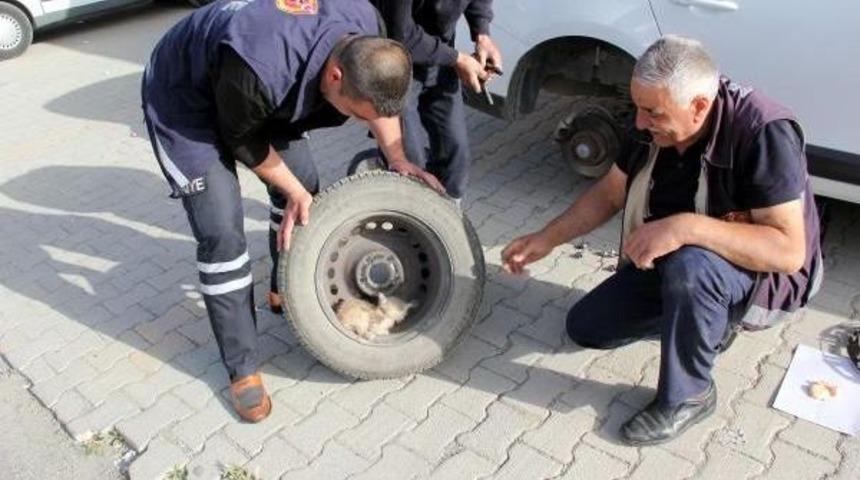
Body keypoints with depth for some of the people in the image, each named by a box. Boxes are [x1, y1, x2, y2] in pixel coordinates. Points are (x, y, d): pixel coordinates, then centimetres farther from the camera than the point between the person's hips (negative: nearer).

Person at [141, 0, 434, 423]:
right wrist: (291, 191, -15)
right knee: (221, 232, -13)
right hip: (182, 101, -7)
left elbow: (379, 96, -2)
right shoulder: (261, 70, -44)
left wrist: (397, 158, -8)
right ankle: (241, 368, 2)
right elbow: (242, 141, -22)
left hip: (265, 93, 7)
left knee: (305, 184, 9)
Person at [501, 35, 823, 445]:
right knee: (585, 327, 5)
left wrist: (686, 227, -46)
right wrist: (546, 239, -8)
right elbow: (608, 194, 2)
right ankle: (708, 322, 18)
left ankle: (688, 397, -14)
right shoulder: (657, 125, -12)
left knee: (689, 266, -39)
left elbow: (788, 251, -36)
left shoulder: (764, 132, -31)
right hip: (671, 262, 7)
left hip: (764, 276, -6)